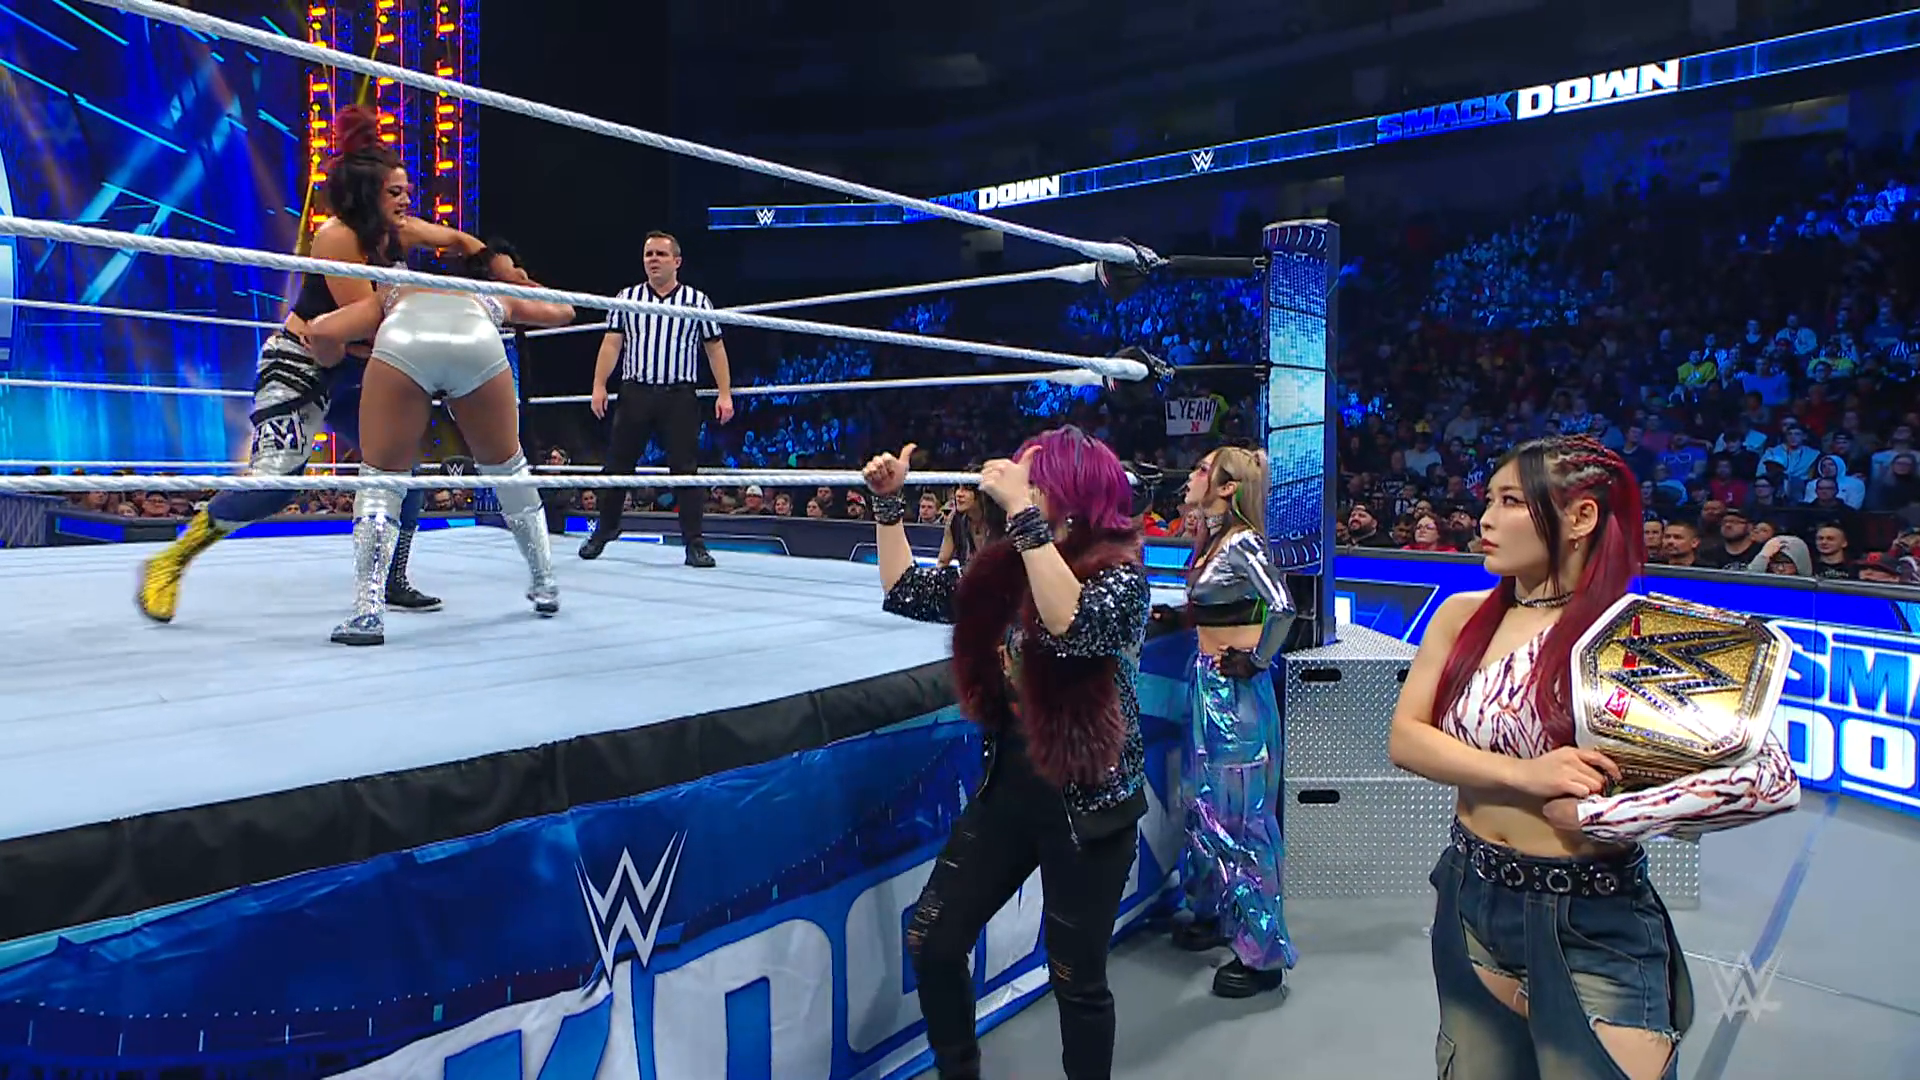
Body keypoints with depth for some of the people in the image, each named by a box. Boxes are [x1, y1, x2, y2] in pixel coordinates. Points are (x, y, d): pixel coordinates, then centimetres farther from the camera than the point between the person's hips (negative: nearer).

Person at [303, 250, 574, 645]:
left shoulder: (395, 294, 40)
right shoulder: (492, 295, 44)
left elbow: (321, 331, 23)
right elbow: (563, 311, 59)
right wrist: (518, 280, 73)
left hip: (402, 340, -1)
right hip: (479, 344, 1)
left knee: (380, 479, 13)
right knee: (507, 468, 23)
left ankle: (368, 611, 0)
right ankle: (545, 585, 32)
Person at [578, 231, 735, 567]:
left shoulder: (697, 300, 8)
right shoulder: (627, 298, 11)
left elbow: (715, 348, 8)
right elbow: (612, 343, 7)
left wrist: (725, 393, 1)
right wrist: (599, 385, -4)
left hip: (679, 396, -1)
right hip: (635, 393, 2)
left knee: (686, 469, -4)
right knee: (618, 464, 7)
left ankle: (694, 543, 0)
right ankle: (604, 530, 25)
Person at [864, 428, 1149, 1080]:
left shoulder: (1120, 572, -15)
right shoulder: (1003, 568, 2)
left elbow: (1075, 624, -37)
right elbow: (906, 591, 10)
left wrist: (1022, 511, -38)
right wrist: (888, 503, 2)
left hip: (1087, 804, -6)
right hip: (1008, 788, 6)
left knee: (1076, 978, 7)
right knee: (932, 944, 10)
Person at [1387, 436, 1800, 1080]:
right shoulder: (1463, 617, -1)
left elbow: (1773, 777, -21)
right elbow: (1405, 738, -6)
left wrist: (1594, 814, -19)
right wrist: (1523, 774, -21)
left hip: (1594, 928, -4)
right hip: (1471, 904, 4)